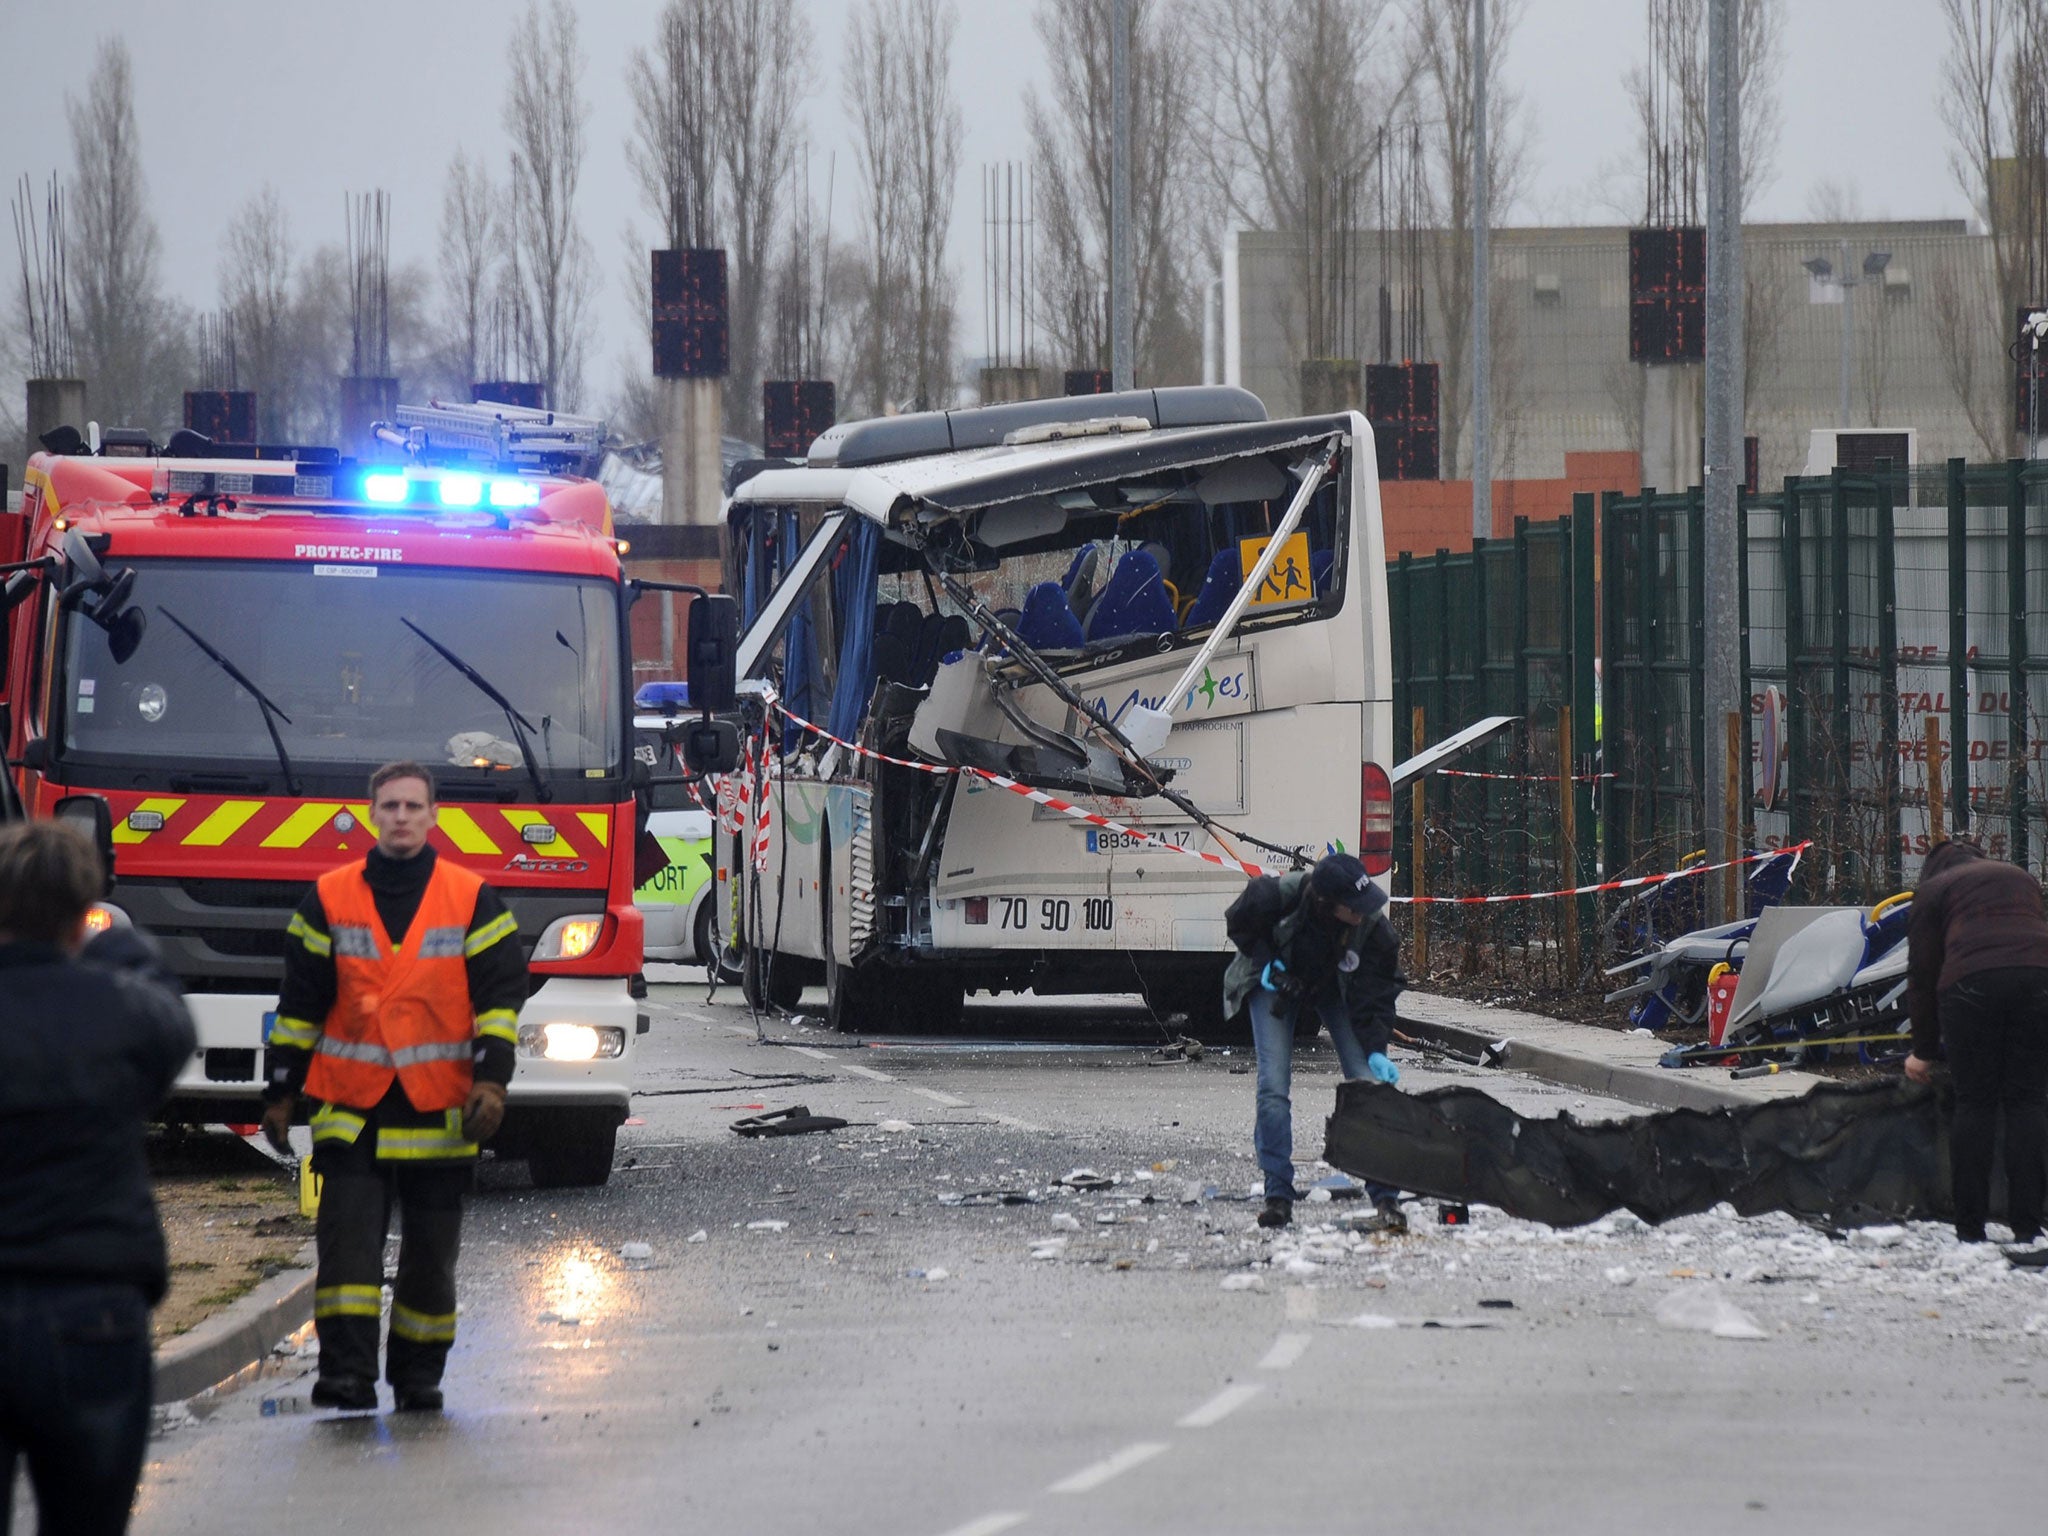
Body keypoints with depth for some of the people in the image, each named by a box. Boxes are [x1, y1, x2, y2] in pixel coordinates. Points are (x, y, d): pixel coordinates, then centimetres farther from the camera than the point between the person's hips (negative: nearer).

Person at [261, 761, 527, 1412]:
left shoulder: (472, 900, 4)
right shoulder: (329, 901, 6)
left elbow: (499, 995, 3)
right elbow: (300, 1004, 10)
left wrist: (491, 1079, -9)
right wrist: (280, 1091, 9)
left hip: (440, 1110, 0)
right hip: (352, 1108, 0)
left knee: (431, 1253, 7)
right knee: (347, 1240, -13)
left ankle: (418, 1375, 19)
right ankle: (346, 1371, -14)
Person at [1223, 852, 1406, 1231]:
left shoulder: (1375, 930, -34)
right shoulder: (1276, 895, -36)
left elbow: (1373, 998, -24)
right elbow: (1238, 923, -12)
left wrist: (1375, 1051, -35)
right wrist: (1266, 964, -21)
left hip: (1337, 988, 1)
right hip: (1276, 982, -1)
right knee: (1274, 1087, -14)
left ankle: (1386, 1198, -7)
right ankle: (1278, 1196, -3)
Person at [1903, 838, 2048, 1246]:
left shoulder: (1933, 890, 22)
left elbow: (1922, 973, 18)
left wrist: (1924, 1051, 23)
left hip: (1970, 985, -2)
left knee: (1974, 1105, 3)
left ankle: (1970, 1227, 0)